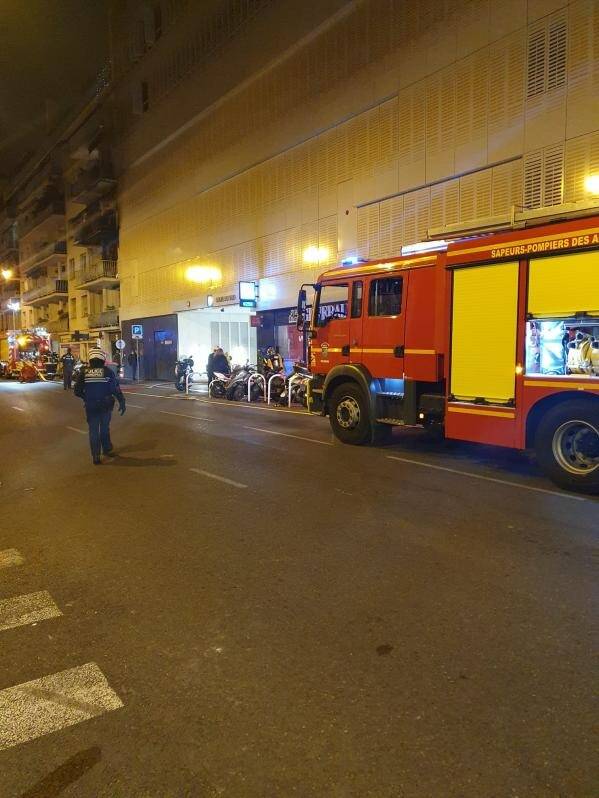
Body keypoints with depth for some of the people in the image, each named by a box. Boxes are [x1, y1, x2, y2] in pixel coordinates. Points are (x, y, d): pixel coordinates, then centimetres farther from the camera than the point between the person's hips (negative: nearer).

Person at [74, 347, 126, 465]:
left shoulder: (83, 372, -6)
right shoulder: (107, 372, -9)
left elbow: (77, 391, -3)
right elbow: (116, 389, -11)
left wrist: (86, 398, 15)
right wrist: (121, 402, -2)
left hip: (90, 407, 0)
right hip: (106, 406, 0)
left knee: (93, 431, 8)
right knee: (105, 428, 20)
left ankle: (96, 456, 6)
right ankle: (107, 449, 33)